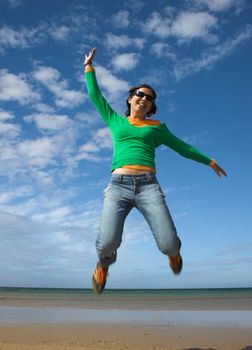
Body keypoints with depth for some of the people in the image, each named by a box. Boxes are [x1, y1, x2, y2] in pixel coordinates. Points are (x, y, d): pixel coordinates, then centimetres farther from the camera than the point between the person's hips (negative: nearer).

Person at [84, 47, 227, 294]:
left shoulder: (156, 126, 22)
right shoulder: (116, 120, 23)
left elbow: (182, 147, 27)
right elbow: (95, 95, 26)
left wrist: (209, 161, 30)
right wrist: (89, 67, 30)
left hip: (148, 185, 0)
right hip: (118, 185, 0)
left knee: (168, 244, -15)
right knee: (107, 242, -23)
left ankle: (173, 252, 27)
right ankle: (104, 263, 17)